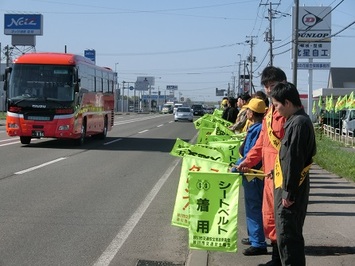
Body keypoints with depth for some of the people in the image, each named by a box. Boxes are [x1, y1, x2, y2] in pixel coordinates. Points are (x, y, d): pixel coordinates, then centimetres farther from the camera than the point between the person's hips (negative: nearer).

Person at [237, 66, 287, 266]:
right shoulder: (271, 111, 17)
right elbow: (262, 141, 22)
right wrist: (248, 161, 17)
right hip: (270, 171, 10)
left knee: (276, 216, -5)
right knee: (269, 216, 14)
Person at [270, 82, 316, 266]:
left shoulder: (298, 123, -19)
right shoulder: (296, 120, 12)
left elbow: (294, 161, -21)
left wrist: (289, 193, -19)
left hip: (290, 190, -10)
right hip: (288, 187, 10)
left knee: (287, 235, -4)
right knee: (290, 233, 17)